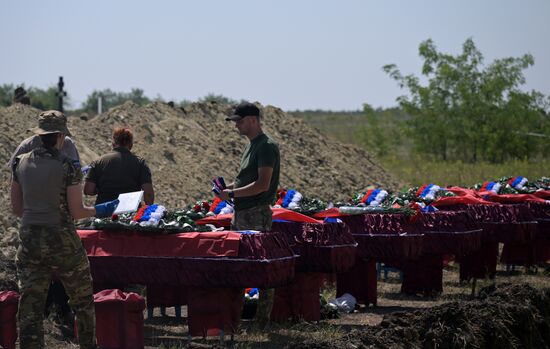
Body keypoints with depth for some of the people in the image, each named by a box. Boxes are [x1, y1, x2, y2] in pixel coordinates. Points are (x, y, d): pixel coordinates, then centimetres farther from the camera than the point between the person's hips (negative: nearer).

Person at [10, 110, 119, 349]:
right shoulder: (67, 167, -11)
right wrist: (99, 211, 9)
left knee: (30, 305, 5)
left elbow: (16, 208, 8)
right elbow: (76, 212, -9)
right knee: (82, 299, 17)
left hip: (29, 240, 4)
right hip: (61, 240, -3)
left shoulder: (20, 163, 2)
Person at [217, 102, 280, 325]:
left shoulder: (266, 147, -13)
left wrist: (232, 193, -16)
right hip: (241, 214, 10)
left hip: (257, 215, -10)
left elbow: (262, 184, -20)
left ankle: (263, 317, -2)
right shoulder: (252, 146, 18)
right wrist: (229, 187, 8)